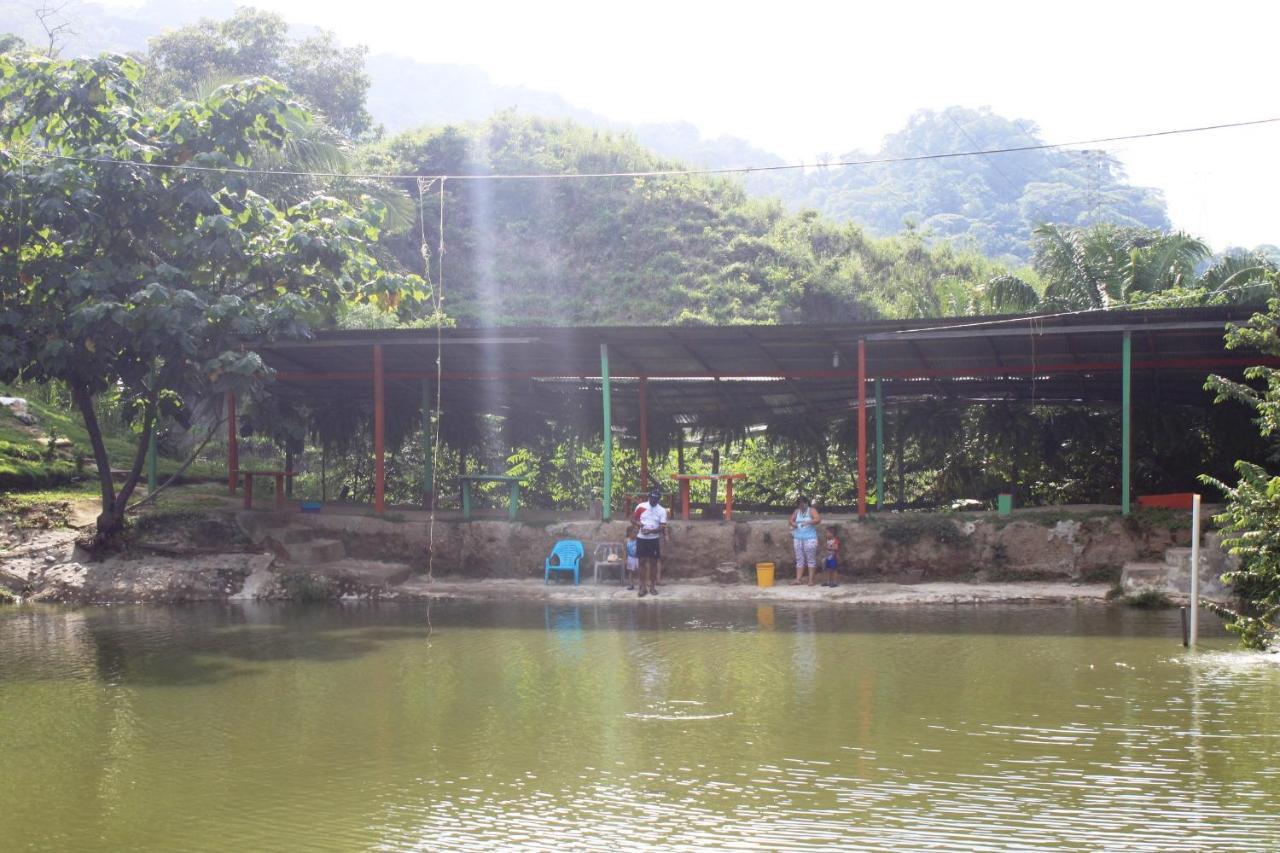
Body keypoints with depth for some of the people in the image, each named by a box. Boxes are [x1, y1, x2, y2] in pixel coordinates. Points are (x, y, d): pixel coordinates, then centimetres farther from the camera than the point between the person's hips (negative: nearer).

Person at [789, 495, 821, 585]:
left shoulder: (811, 510, -4)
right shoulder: (797, 511, 11)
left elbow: (818, 519, -17)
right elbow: (792, 519, 22)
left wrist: (808, 522, -29)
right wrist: (793, 524, -2)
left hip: (810, 538, -5)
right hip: (798, 538, 5)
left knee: (811, 559, -4)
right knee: (799, 559, 5)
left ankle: (811, 579, -3)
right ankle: (799, 579, 6)